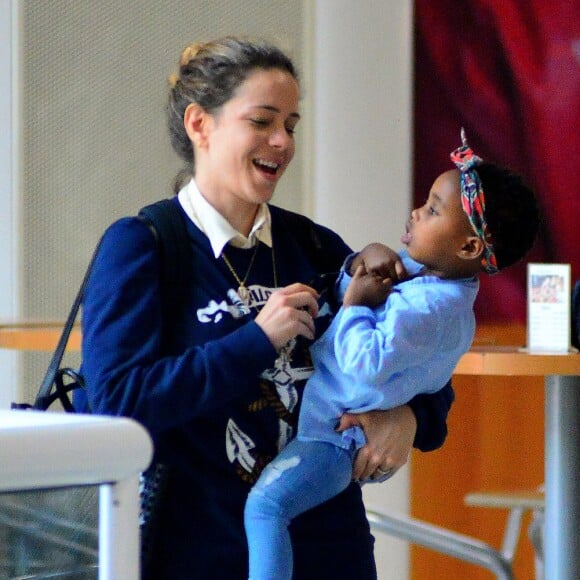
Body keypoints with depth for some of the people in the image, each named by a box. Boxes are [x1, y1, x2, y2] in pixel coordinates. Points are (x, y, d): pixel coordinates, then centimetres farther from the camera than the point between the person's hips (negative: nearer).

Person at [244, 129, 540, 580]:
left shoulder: (430, 308, -26)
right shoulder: (418, 272, 5)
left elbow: (368, 363, -33)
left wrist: (355, 304, -19)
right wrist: (362, 267, -3)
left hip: (334, 438, -11)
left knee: (266, 503, -27)